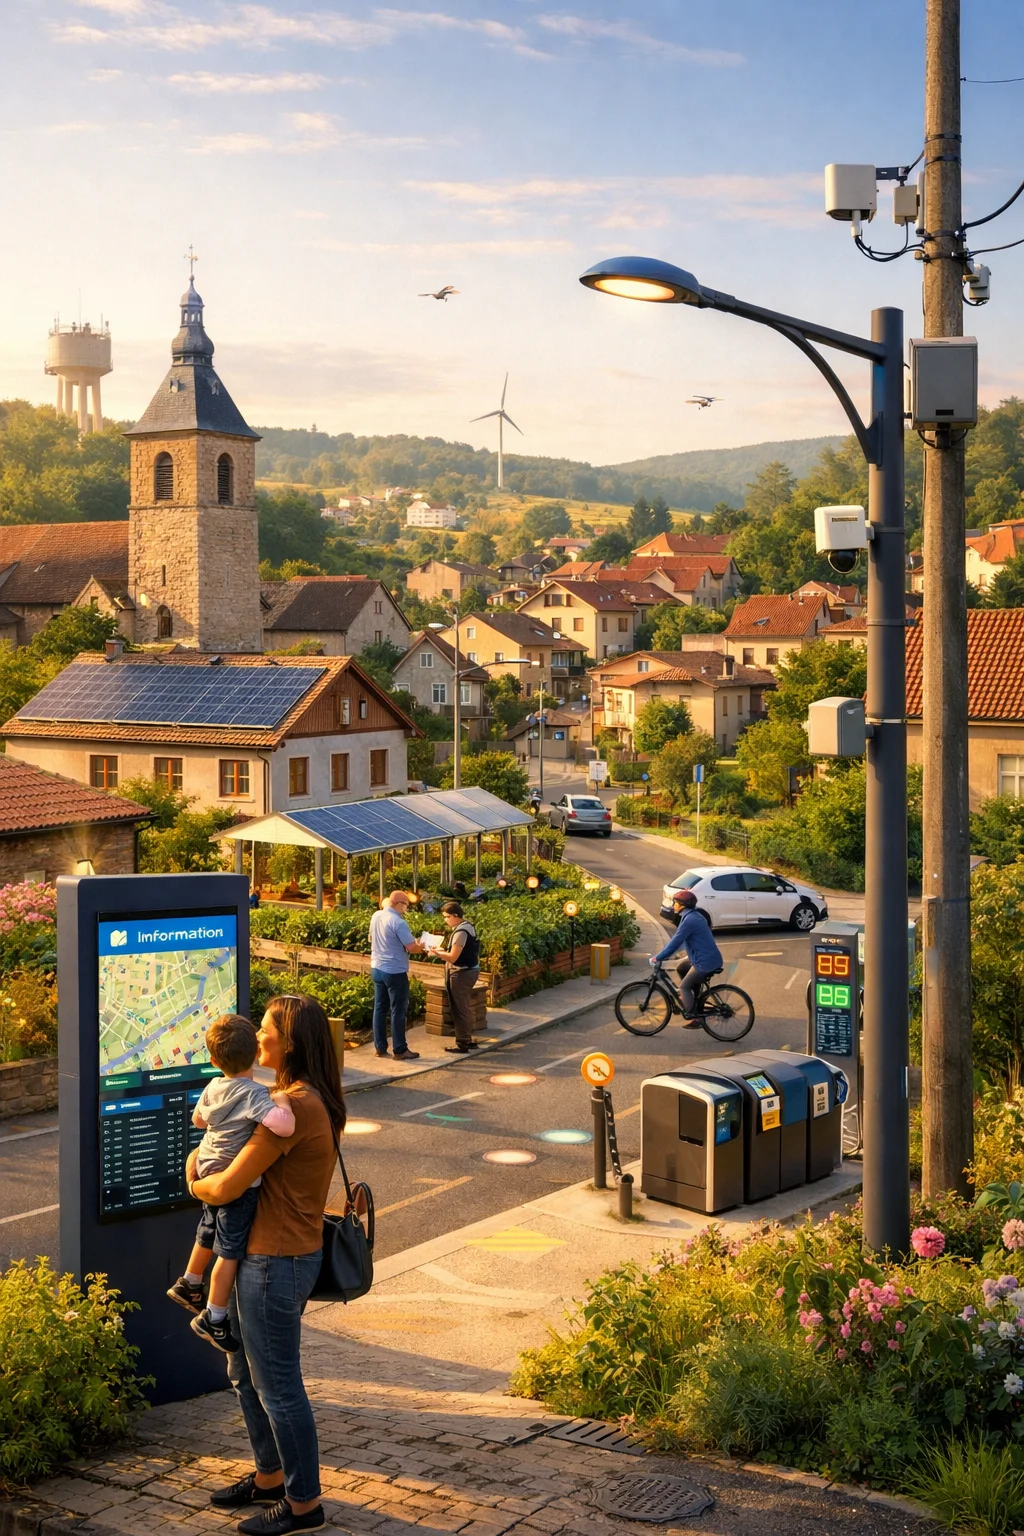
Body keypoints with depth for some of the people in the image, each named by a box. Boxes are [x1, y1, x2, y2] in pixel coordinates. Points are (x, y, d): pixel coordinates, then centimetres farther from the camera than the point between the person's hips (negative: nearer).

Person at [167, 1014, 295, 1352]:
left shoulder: (213, 1088, -2)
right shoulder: (254, 1094, -26)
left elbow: (198, 1119, 19)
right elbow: (285, 1126, -42)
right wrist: (280, 1100, -25)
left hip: (211, 1173, 8)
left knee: (208, 1233, 29)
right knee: (230, 1251, 5)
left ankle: (188, 1284, 49)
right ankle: (213, 1319, 15)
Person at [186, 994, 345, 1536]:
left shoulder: (294, 1108, -25)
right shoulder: (316, 1100, 6)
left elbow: (226, 1189, -21)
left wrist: (194, 1183, 0)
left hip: (275, 1265, -10)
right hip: (269, 1257, 10)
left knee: (278, 1386, 4)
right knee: (245, 1373, 23)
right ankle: (270, 1478, 38)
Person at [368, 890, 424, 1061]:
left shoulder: (376, 917, 4)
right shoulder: (398, 922, -21)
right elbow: (411, 948, -20)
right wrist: (421, 947, 1)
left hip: (376, 969, 8)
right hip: (395, 972, -8)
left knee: (380, 1008, 13)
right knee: (398, 1011, 0)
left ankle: (380, 1047, 19)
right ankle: (400, 1050, 5)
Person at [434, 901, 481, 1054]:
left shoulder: (461, 932, -22)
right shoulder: (467, 926, 10)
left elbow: (453, 957, -23)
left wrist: (436, 951, -11)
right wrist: (442, 951, 6)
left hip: (461, 973, -10)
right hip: (468, 971, 10)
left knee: (460, 1009, -3)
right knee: (465, 1008, 19)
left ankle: (462, 1045, 3)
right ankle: (468, 1040, 27)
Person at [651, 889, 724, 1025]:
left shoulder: (689, 920, -19)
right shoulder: (695, 916, 13)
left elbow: (675, 942, -19)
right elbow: (678, 939, 22)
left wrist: (657, 957, -11)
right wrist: (663, 954, 22)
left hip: (706, 962, -10)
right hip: (711, 958, 10)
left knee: (684, 986, -1)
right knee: (681, 969, 25)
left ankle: (693, 1018, 2)